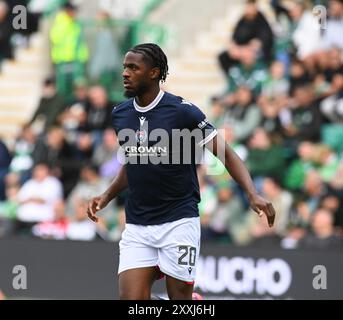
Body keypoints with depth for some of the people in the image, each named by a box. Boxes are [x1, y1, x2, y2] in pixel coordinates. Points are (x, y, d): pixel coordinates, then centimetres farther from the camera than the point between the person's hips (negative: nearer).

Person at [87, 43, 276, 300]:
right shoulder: (120, 114, 7)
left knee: (180, 298, 0)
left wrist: (253, 195, -20)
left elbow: (226, 153, -8)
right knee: (131, 299, -7)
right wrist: (107, 197, 10)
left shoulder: (182, 111, -10)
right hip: (136, 226, 4)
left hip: (178, 221, -4)